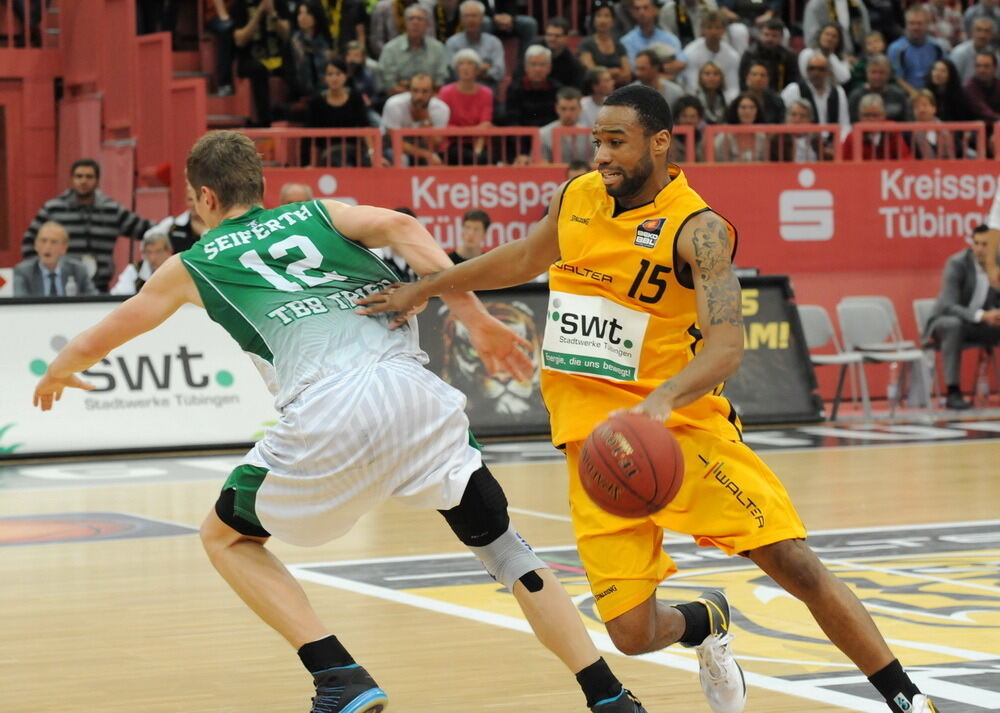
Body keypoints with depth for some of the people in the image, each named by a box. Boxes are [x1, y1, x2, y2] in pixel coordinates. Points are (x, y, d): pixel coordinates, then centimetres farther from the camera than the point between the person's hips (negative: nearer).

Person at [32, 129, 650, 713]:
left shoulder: (195, 265, 24)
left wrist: (56, 375, 59)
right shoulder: (318, 215, 27)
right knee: (504, 548, 16)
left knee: (226, 537, 21)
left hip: (330, 416, -3)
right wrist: (476, 317, 4)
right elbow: (397, 225, 5)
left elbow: (97, 340, 38)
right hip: (415, 391, 3)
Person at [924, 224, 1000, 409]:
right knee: (954, 325, -39)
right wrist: (982, 315, -41)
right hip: (947, 320, -5)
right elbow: (949, 306, -26)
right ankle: (953, 392, -37)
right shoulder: (957, 263, -20)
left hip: (980, 324, 5)